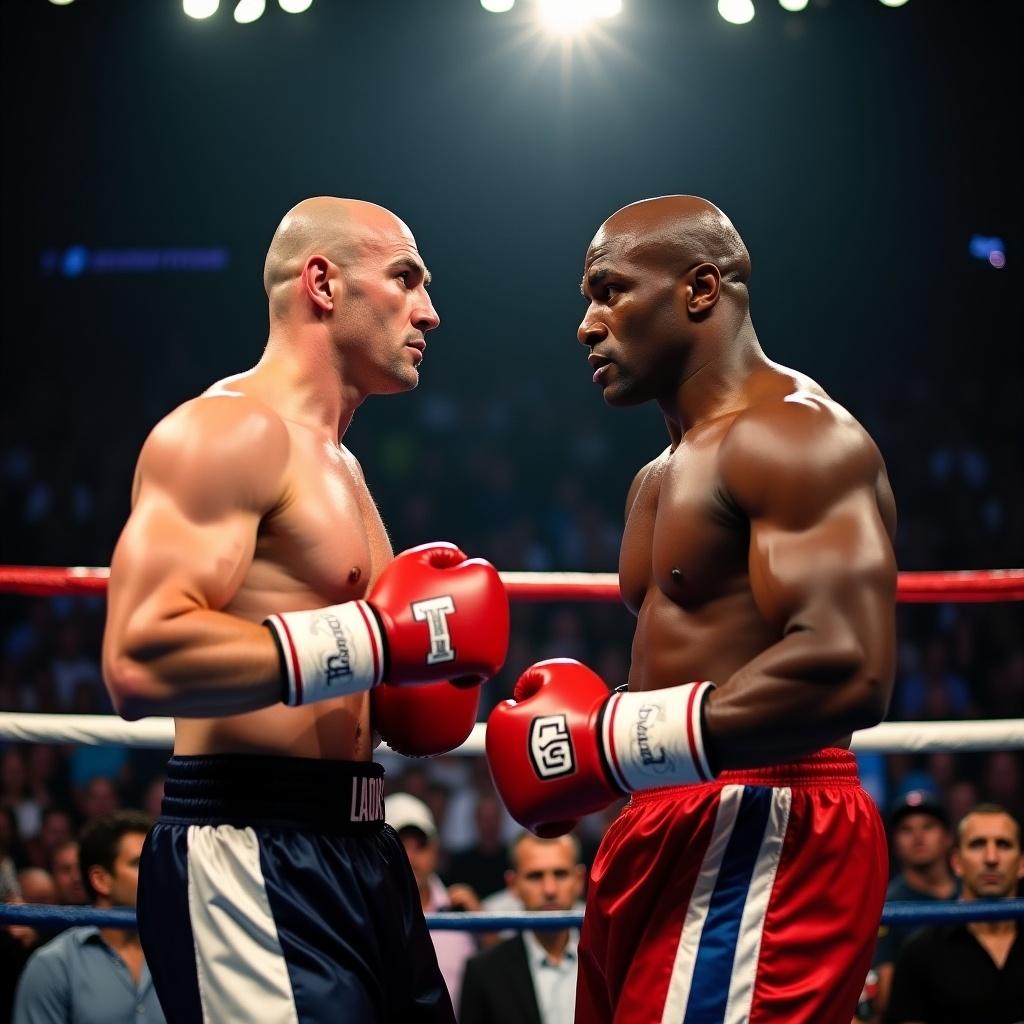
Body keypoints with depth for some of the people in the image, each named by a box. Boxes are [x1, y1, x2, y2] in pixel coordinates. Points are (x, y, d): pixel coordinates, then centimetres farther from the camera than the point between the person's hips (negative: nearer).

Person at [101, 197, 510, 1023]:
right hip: (249, 860, -10)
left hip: (356, 855, 10)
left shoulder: (336, 462, 21)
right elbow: (140, 662, -25)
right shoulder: (230, 429, -11)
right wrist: (376, 639, -20)